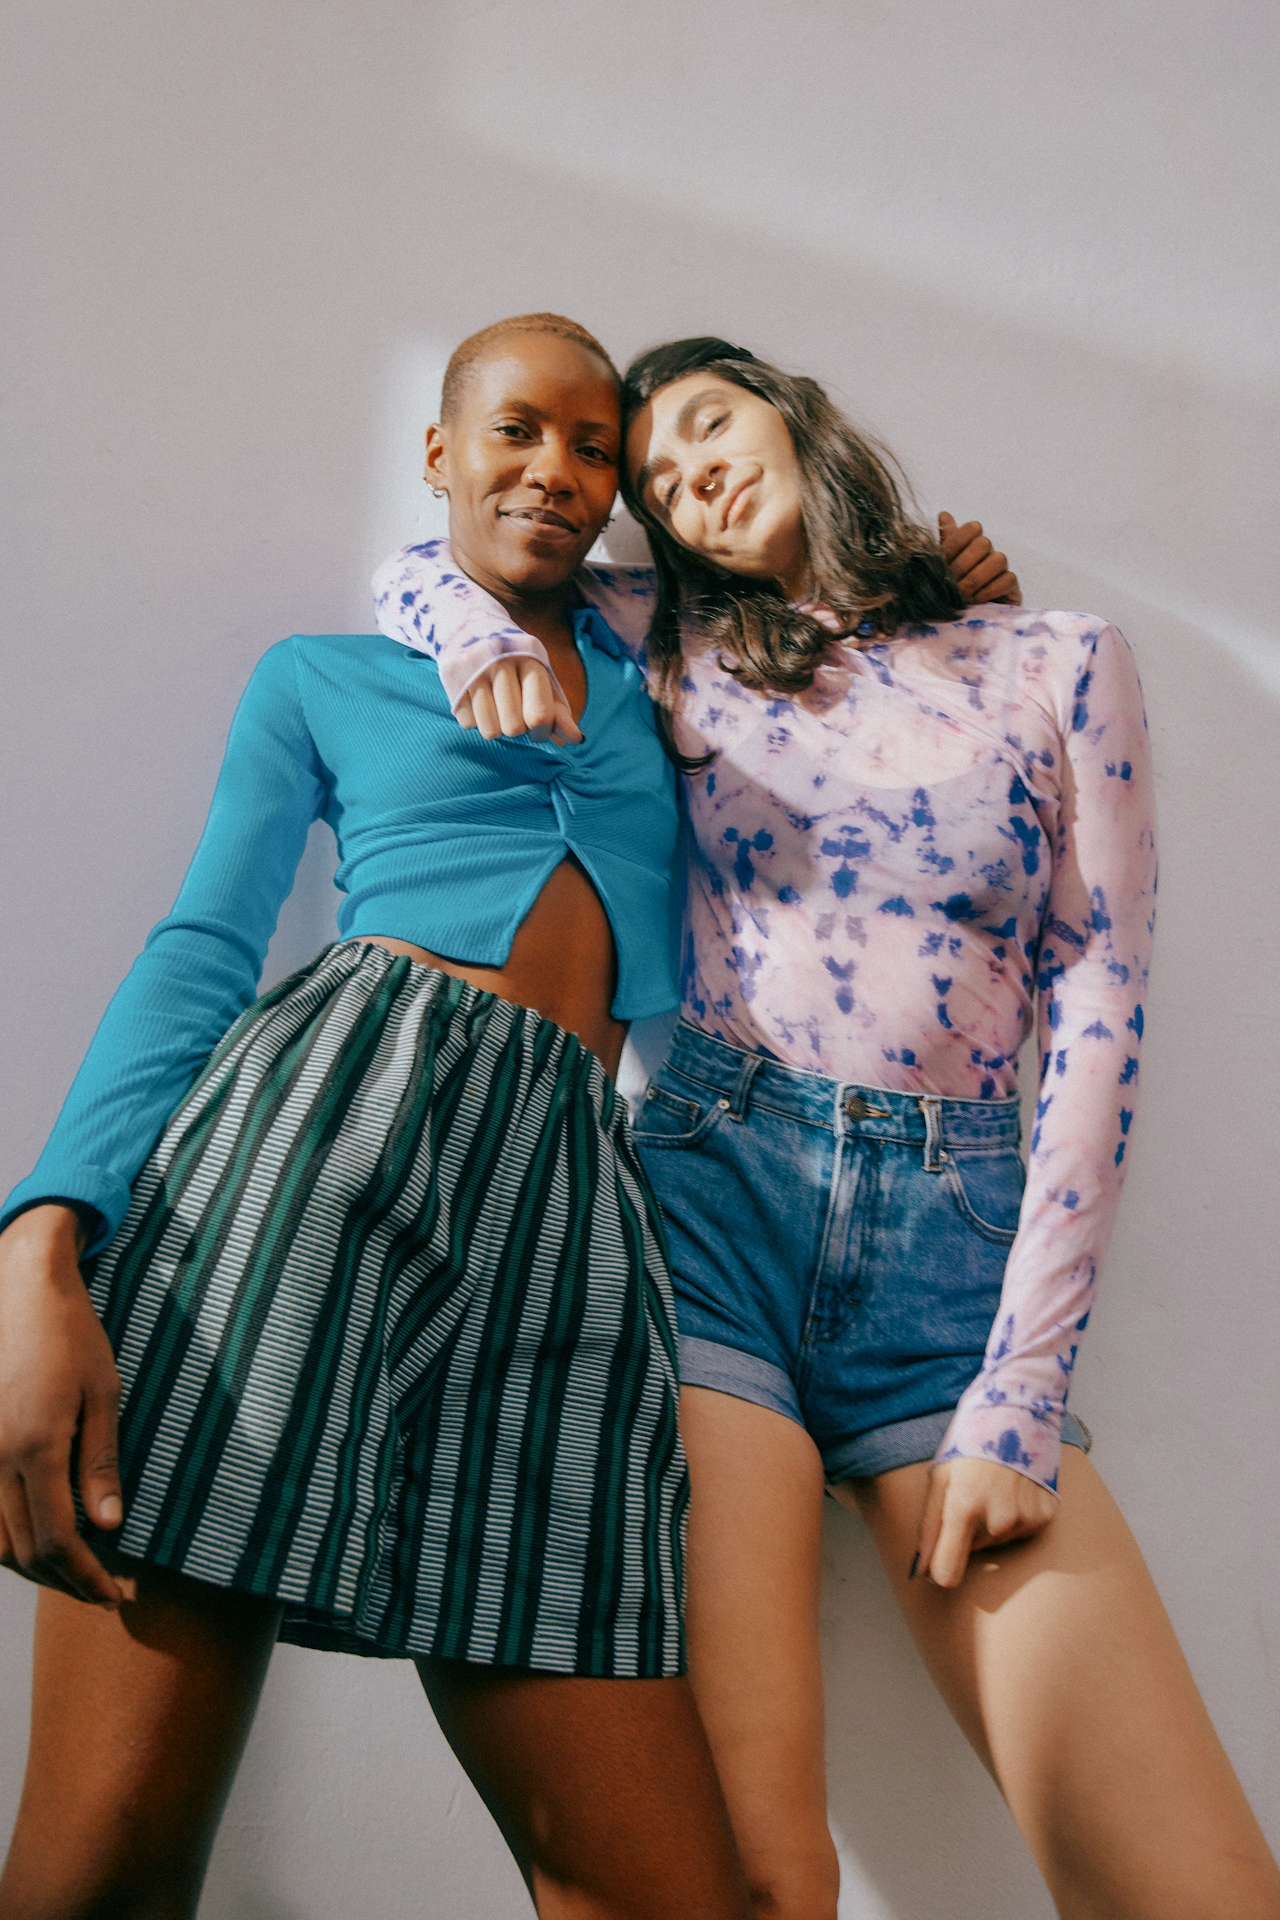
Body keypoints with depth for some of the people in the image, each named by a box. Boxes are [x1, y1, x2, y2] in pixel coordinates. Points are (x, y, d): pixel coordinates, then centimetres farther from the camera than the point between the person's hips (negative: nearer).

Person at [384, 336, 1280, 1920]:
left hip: (960, 1243, 1)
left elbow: (1095, 1018, 3)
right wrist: (479, 625, -3)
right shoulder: (677, 640, 15)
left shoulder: (1061, 664, 10)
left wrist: (1018, 1395, -5)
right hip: (714, 1196, 0)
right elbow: (416, 565, 24)